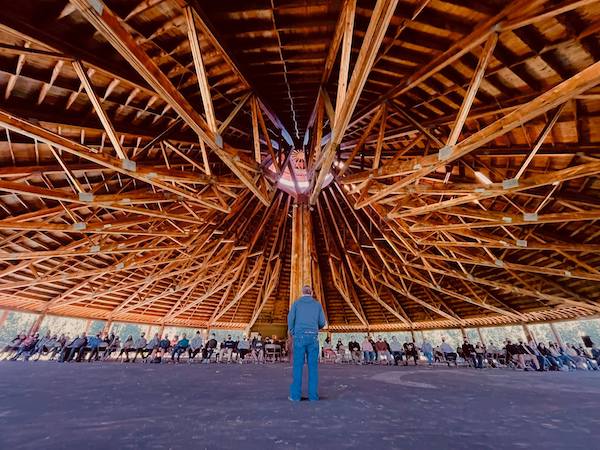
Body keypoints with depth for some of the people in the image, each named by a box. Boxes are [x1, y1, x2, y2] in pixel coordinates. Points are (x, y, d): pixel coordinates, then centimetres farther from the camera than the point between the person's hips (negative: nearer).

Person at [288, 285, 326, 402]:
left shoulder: (296, 303, 5)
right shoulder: (317, 304, 9)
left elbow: (290, 319, -4)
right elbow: (322, 323, 6)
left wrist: (292, 333, 13)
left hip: (300, 337, -1)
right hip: (313, 337, 1)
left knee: (298, 366, 2)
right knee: (313, 366, 5)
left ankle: (296, 394, 1)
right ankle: (313, 395, 4)